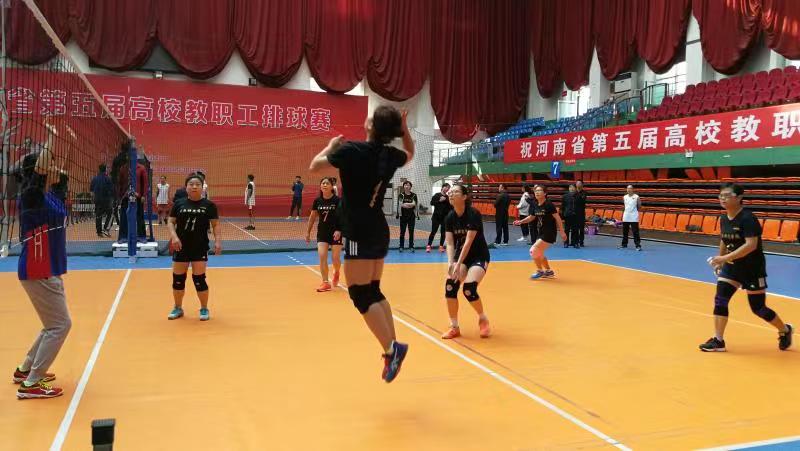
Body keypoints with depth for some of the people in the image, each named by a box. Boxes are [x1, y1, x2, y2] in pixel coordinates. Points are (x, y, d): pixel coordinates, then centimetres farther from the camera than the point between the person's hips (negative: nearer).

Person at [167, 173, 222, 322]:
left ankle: (204, 309, 15)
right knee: (178, 278, 8)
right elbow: (171, 222, 5)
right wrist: (174, 236, -12)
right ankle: (178, 308, 27)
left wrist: (218, 241, -12)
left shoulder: (209, 205, -1)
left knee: (199, 279, -3)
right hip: (181, 247, 3)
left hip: (200, 248, -2)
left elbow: (215, 225, 0)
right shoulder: (179, 204, 4)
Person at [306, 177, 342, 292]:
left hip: (336, 232, -3)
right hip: (322, 232, 3)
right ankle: (325, 283, -1)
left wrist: (339, 230, -25)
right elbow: (312, 217, 9)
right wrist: (308, 232, 11)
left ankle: (336, 273, 36)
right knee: (322, 256, -9)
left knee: (336, 258, 2)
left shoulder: (337, 200, -13)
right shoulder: (317, 201, -2)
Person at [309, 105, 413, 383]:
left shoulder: (351, 150, -13)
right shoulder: (391, 155, 5)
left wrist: (331, 146, 17)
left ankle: (391, 348, -7)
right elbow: (410, 154, 30)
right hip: (379, 231, 7)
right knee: (373, 291, 15)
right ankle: (392, 348, 15)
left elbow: (315, 166, 1)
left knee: (360, 295, -2)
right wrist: (404, 128, 16)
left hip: (361, 233, -7)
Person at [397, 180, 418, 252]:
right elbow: (400, 204, -11)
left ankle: (411, 246, 8)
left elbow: (414, 204, -8)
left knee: (411, 231, 3)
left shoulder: (414, 195, 4)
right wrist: (410, 204, -16)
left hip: (412, 216, 1)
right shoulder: (401, 195, 2)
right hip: (403, 215, 0)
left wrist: (405, 204, -18)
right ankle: (401, 246, 9)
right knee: (402, 231, 2)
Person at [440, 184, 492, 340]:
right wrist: (450, 262, -25)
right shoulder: (449, 218, -4)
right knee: (450, 285, -18)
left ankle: (483, 319, 7)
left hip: (479, 257, -5)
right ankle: (454, 327, -3)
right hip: (460, 255, 5)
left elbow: (468, 242, -26)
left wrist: (458, 264, -31)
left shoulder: (474, 214, -21)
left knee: (469, 289, -24)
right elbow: (450, 243, -8)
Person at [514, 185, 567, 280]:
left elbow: (558, 218, -16)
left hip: (549, 233, -8)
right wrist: (520, 222, 5)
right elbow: (531, 217, 19)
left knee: (534, 250, -13)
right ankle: (549, 271, 33)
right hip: (541, 233, 8)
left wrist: (562, 232, -19)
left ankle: (540, 271, 4)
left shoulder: (549, 204, -16)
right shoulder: (535, 205, 4)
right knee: (539, 253, 15)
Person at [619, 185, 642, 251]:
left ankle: (638, 245, -4)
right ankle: (624, 244, 22)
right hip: (626, 217, 5)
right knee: (625, 232, 11)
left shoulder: (636, 197, -5)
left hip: (634, 218, -5)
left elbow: (639, 207, 0)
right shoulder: (624, 197, 9)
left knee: (635, 232, -6)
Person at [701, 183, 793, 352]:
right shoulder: (723, 219, 1)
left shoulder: (747, 218, -21)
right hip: (732, 266, 6)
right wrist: (720, 260, 18)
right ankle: (718, 341, 0)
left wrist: (725, 257, -35)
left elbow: (751, 245, -30)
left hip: (753, 268, -6)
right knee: (720, 300, -6)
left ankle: (785, 330, 33)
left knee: (758, 308, 5)